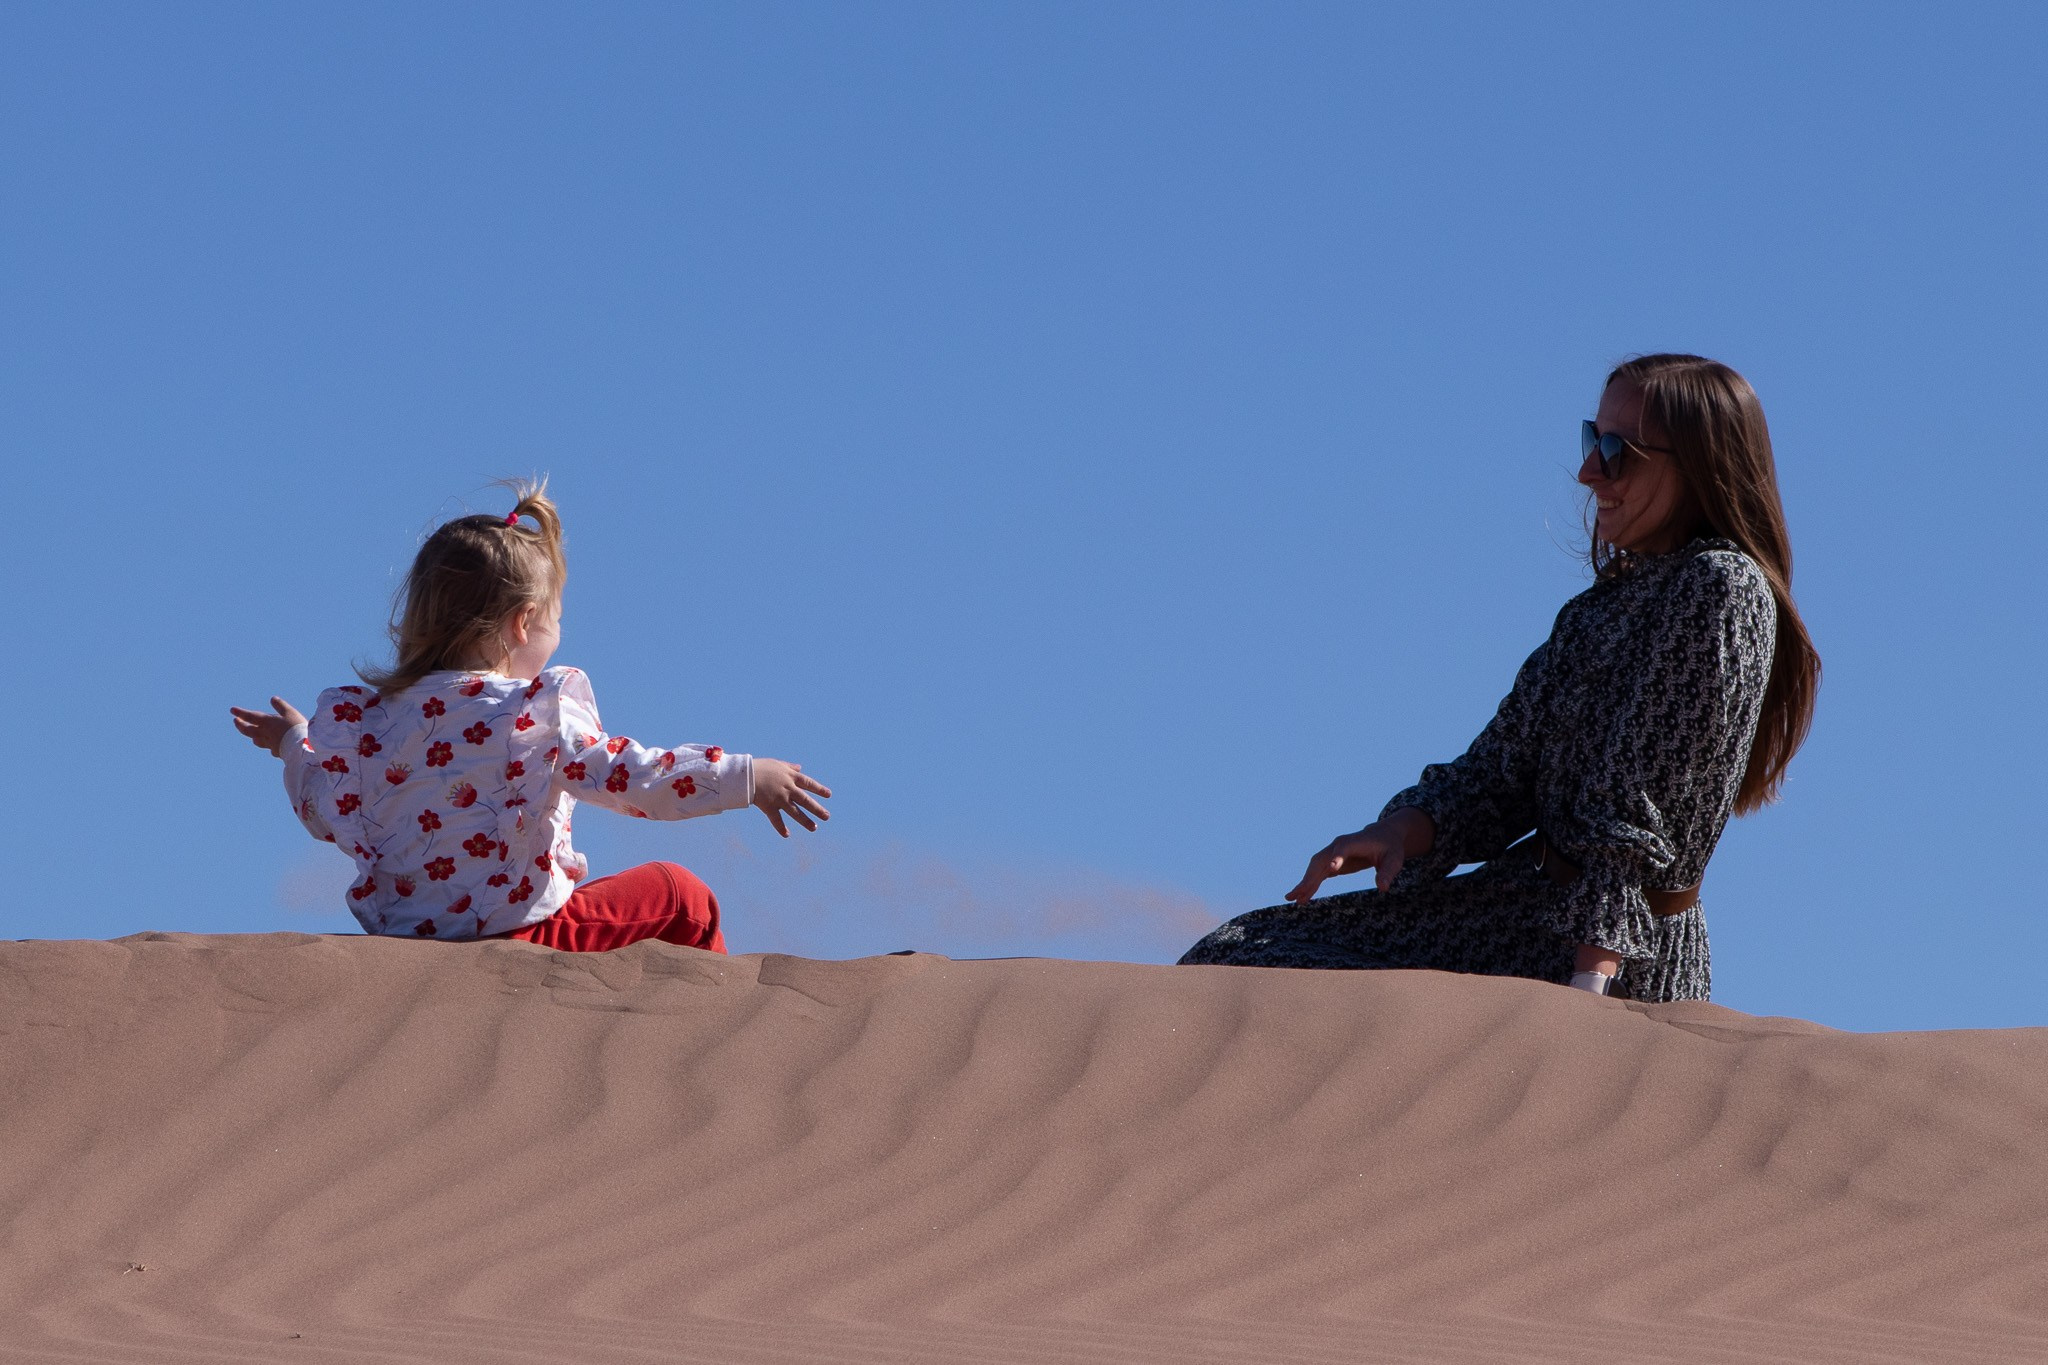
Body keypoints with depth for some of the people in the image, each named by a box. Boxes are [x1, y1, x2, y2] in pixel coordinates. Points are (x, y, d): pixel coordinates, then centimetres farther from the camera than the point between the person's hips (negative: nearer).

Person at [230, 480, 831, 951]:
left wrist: (294, 742, 34)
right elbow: (625, 777, -22)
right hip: (516, 931, -7)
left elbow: (327, 815, 14)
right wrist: (747, 777, -19)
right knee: (684, 898, 12)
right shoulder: (539, 712, -14)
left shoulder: (362, 718, 3)